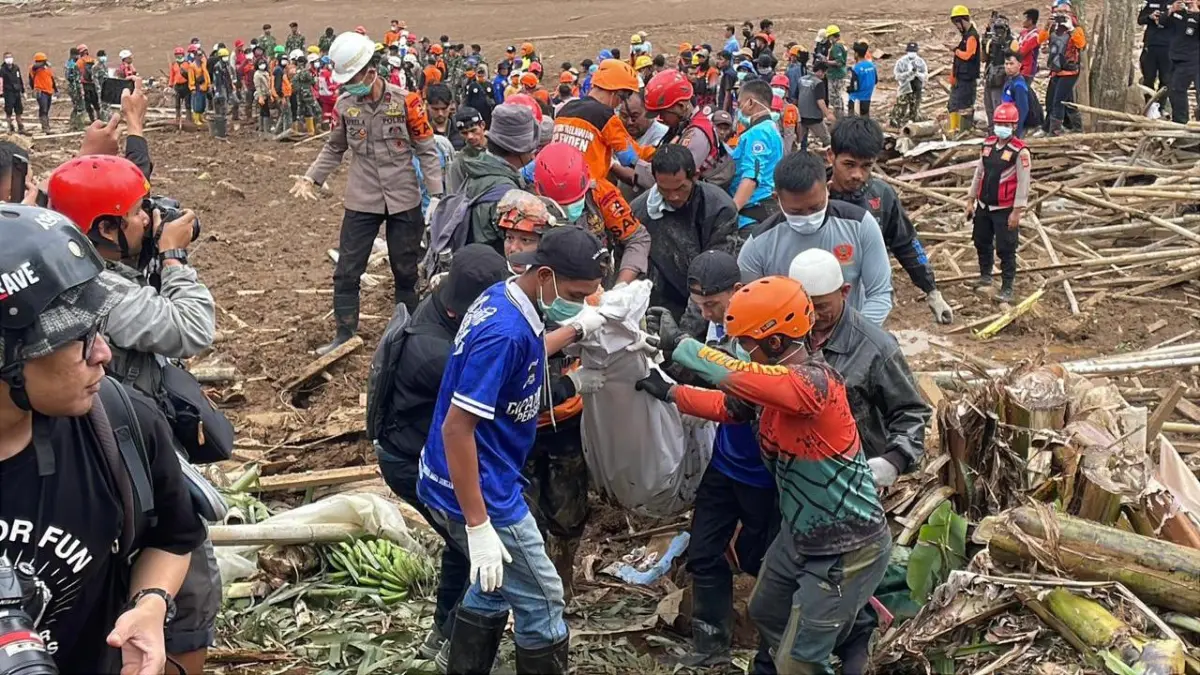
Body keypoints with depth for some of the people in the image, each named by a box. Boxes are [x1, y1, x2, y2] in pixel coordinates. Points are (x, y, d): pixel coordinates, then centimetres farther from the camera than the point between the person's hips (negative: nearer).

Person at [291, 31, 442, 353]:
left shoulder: (405, 102, -11)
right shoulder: (345, 105, -3)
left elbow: (426, 150, -5)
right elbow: (334, 149, 10)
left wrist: (435, 194, -11)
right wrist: (310, 178, -3)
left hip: (404, 201, -2)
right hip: (361, 202, 2)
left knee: (407, 271, 12)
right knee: (347, 271, 4)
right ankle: (344, 334, 18)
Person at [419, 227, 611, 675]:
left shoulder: (504, 298, 0)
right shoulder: (504, 331, -29)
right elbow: (456, 427, -29)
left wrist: (576, 330, 26)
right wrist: (479, 526, -28)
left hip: (465, 480, 10)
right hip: (476, 491, -10)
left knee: (495, 585, 25)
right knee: (541, 599, 5)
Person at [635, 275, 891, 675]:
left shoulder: (814, 381, -29)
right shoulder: (774, 380, 0)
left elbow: (738, 377, -42)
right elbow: (727, 406, 15)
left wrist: (677, 343, -33)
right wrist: (668, 392, 7)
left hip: (847, 548, -10)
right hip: (800, 534, 10)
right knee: (766, 615, 29)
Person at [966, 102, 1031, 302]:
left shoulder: (1020, 151, -15)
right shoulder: (988, 144, 6)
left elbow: (1023, 183, -15)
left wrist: (1017, 212, -17)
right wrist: (971, 200, 13)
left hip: (1005, 209, -7)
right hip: (983, 205, 7)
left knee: (1006, 250, -3)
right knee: (982, 242, 20)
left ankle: (1007, 288, 5)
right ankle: (985, 276, 41)